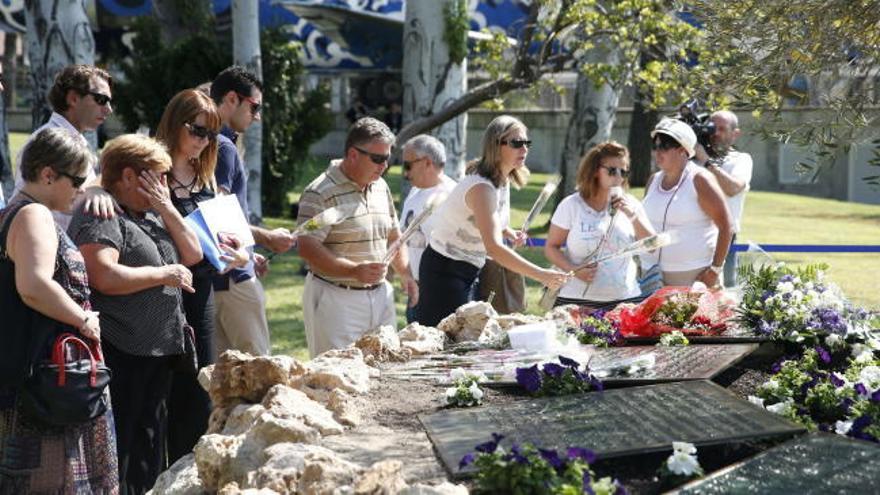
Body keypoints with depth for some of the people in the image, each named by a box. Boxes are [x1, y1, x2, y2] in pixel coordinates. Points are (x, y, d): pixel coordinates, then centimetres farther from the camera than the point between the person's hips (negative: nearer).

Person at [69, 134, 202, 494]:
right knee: (118, 452, -5)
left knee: (150, 449, 17)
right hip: (120, 355, -9)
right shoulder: (100, 216, -14)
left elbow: (193, 254, 13)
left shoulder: (151, 214, 15)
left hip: (157, 351, 9)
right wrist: (165, 274, -17)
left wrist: (167, 209, 1)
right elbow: (105, 277, -27)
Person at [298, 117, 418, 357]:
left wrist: (404, 274, 8)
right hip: (336, 299, -7)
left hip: (380, 296, 7)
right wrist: (354, 271, -29)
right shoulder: (321, 194, -13)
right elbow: (307, 248, -20)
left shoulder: (381, 187, 12)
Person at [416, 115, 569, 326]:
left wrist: (506, 232, 6)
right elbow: (494, 248, -37)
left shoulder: (503, 181, 4)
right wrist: (541, 275, -41)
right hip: (445, 271, -9)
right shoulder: (481, 187, -27)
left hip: (468, 270, 9)